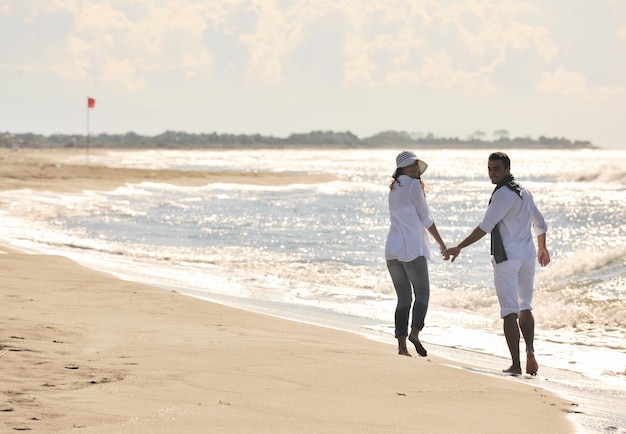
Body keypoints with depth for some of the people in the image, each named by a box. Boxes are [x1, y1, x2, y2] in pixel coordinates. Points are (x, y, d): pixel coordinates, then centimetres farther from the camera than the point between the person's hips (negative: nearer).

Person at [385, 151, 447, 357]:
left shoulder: (394, 189, 15)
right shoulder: (413, 186, -7)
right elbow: (426, 218, -5)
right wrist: (441, 243, 1)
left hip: (393, 249, 7)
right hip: (412, 249, -7)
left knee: (403, 298, 7)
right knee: (422, 292, 1)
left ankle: (402, 345, 1)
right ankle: (415, 332, -17)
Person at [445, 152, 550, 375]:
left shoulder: (503, 194, -14)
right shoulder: (524, 193, 13)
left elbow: (485, 227, -21)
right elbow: (540, 224, 24)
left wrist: (459, 247, -21)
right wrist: (542, 248, 40)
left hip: (507, 257, -8)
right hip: (527, 256, 8)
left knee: (510, 311, -6)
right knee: (525, 307, 18)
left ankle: (515, 364, -9)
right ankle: (530, 350, 0)